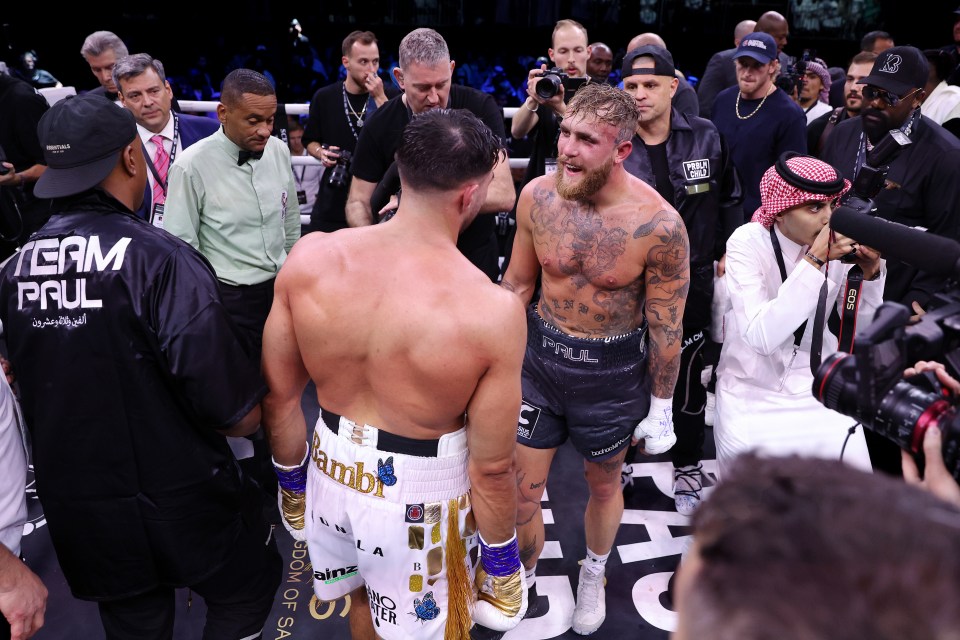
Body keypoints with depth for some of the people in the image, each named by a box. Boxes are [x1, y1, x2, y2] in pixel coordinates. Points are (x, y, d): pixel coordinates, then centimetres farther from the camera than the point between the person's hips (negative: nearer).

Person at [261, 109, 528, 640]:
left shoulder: (310, 257, -16)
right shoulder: (493, 312, -27)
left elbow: (278, 396, -4)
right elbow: (490, 469, -17)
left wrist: (292, 480, 15)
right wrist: (500, 561, 2)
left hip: (331, 473, 4)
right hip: (419, 497, -3)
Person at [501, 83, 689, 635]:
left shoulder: (659, 225, -22)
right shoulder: (537, 196, -12)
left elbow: (666, 325, -11)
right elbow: (518, 284, 2)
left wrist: (661, 408, -3)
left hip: (612, 373, -2)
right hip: (542, 359, 2)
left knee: (604, 486, 21)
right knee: (522, 487, 11)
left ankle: (593, 576, 52)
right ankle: (524, 578, 42)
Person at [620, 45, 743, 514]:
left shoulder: (705, 138, -2)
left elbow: (728, 199, 10)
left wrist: (728, 252, 7)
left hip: (690, 280, 1)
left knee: (687, 379, 13)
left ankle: (687, 469, 33)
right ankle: (619, 461, 35)